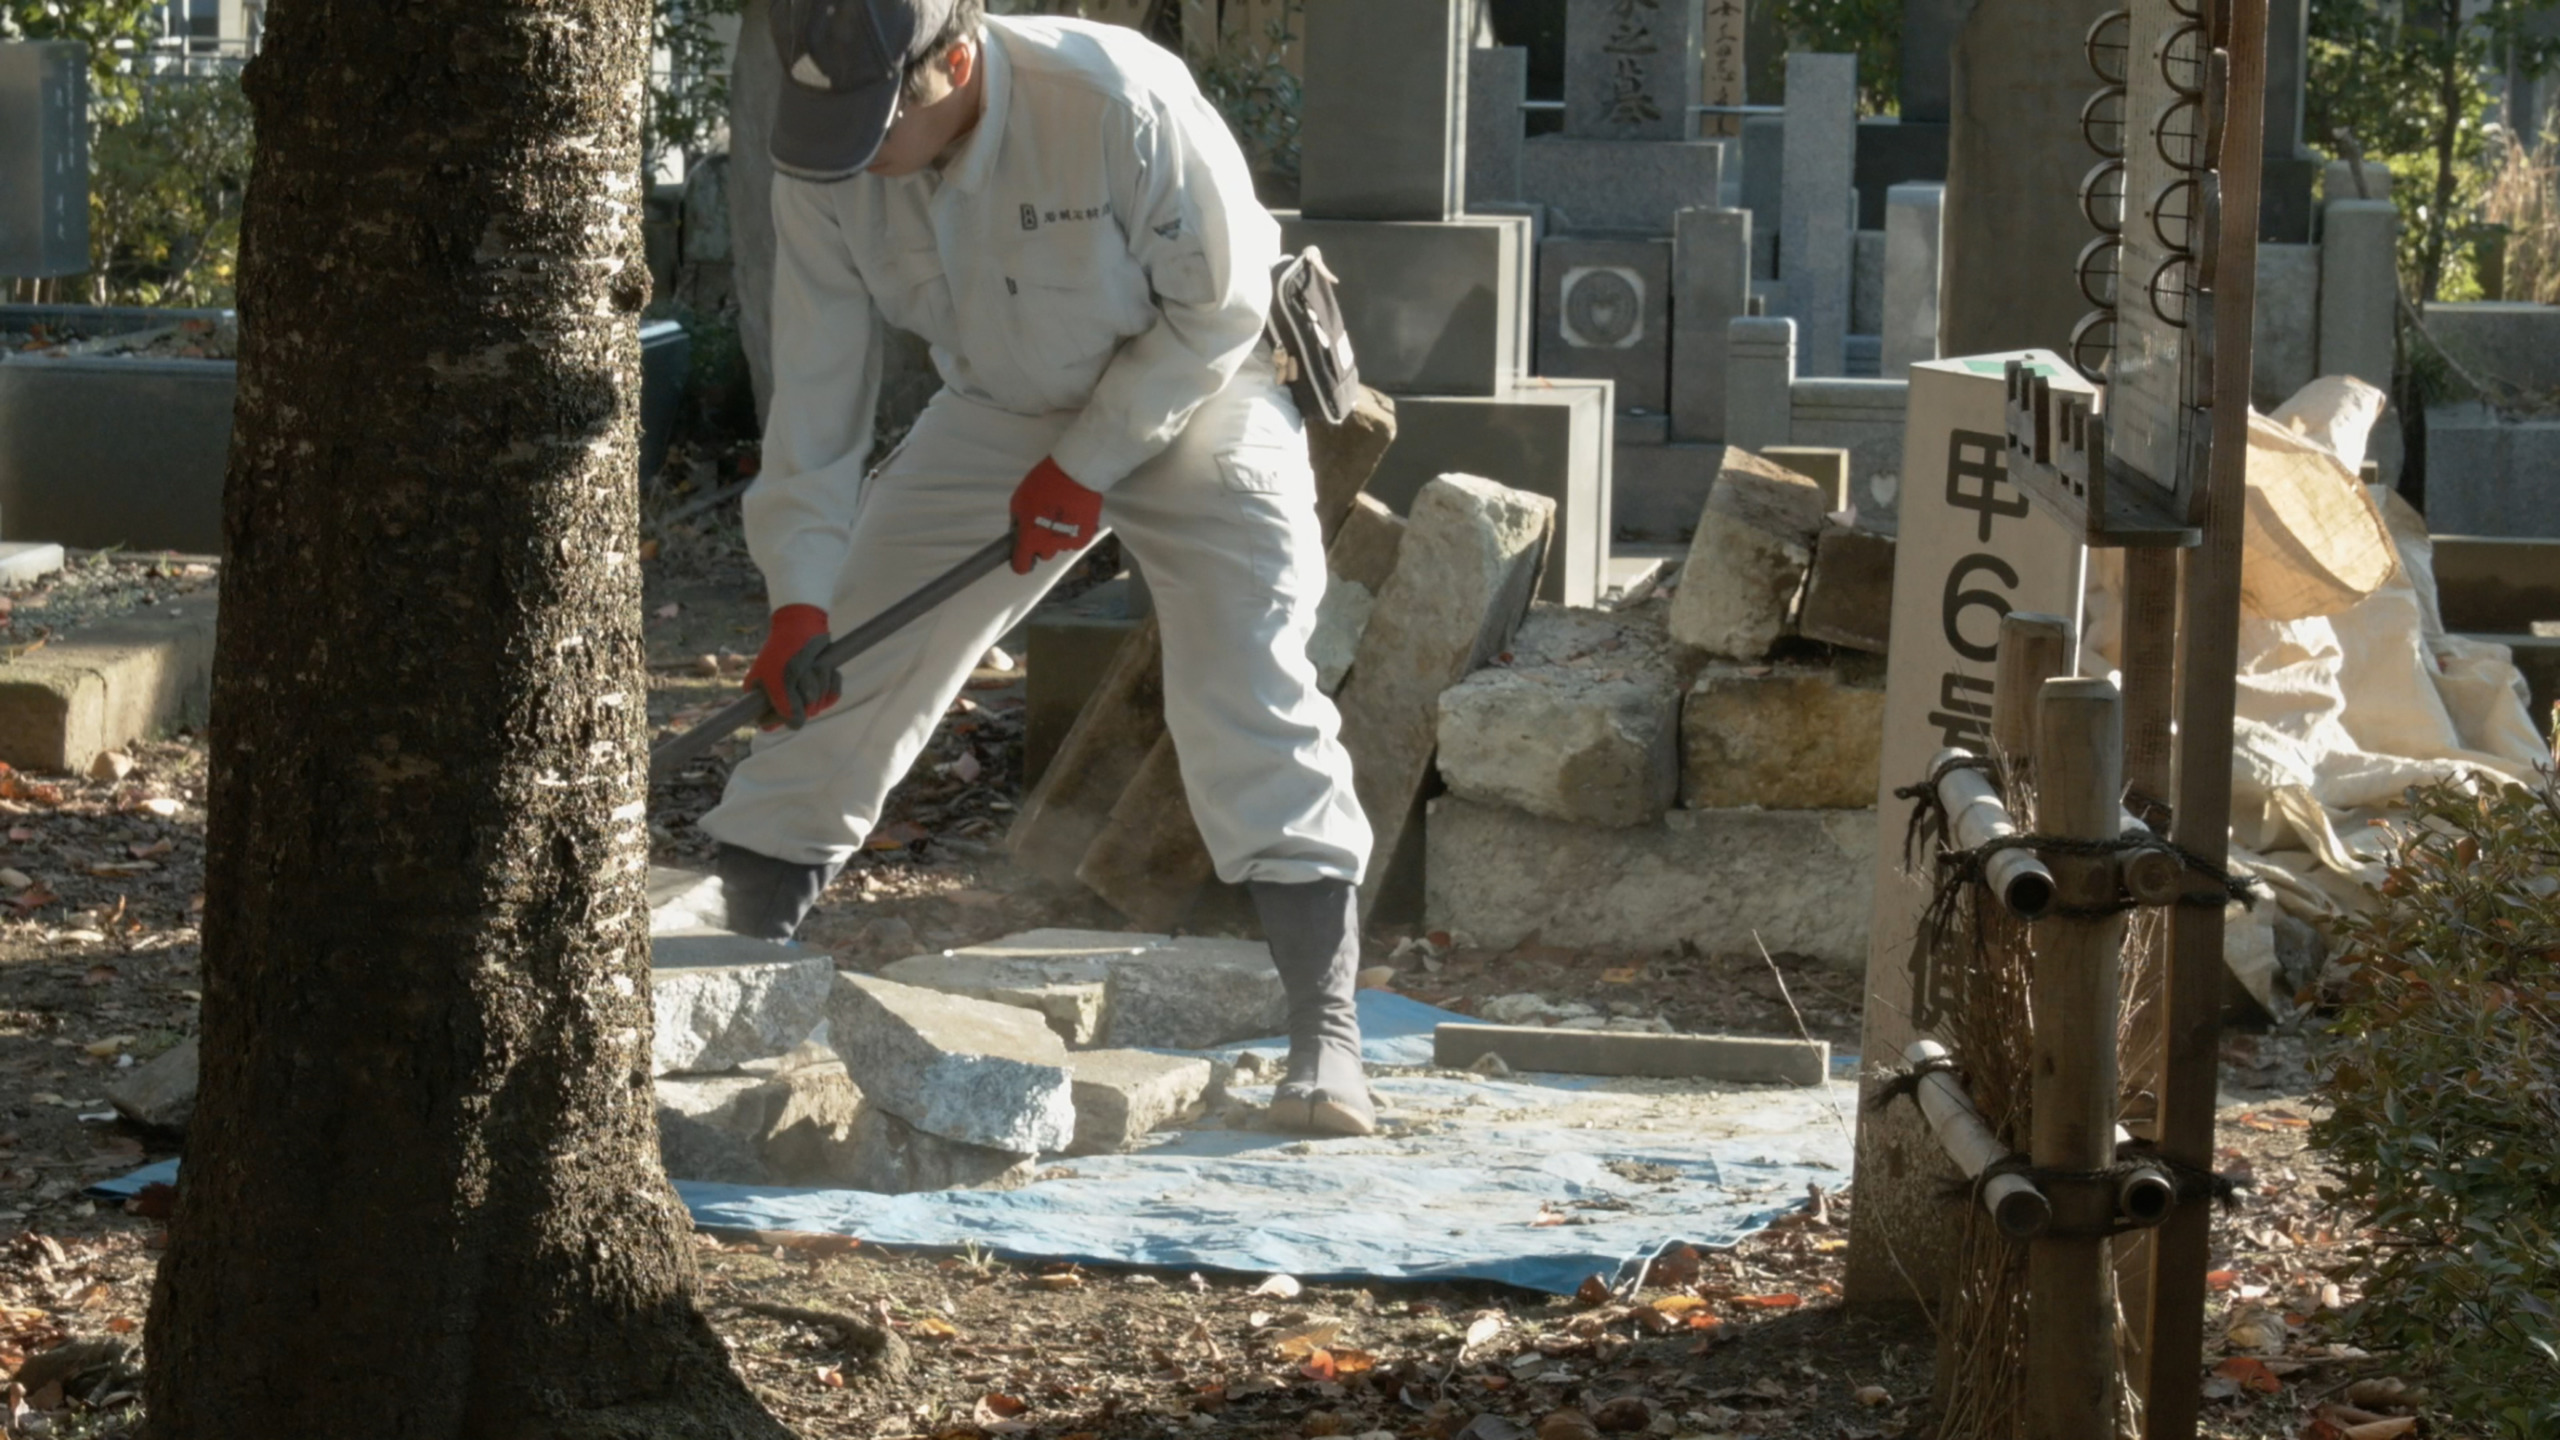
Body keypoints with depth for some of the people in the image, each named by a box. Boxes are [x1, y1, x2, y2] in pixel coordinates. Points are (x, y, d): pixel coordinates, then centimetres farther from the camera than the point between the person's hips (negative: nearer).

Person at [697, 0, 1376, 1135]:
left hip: (1193, 401, -4)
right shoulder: (825, 166, -19)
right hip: (994, 414, 4)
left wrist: (1086, 465, -20)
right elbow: (815, 388, -14)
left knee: (1250, 700, -17)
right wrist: (798, 596, -22)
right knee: (835, 675, -1)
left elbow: (1217, 305, -21)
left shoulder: (1117, 99, -33)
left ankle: (1326, 1048, -12)